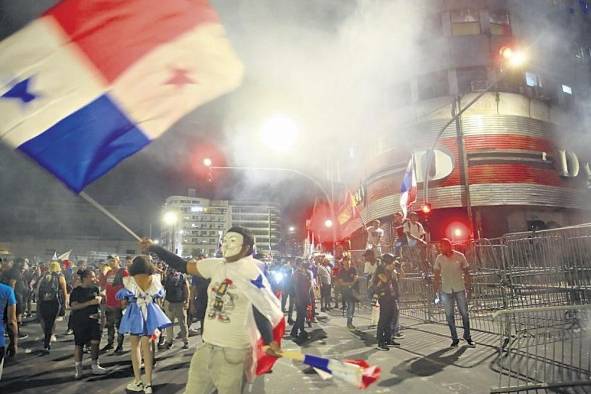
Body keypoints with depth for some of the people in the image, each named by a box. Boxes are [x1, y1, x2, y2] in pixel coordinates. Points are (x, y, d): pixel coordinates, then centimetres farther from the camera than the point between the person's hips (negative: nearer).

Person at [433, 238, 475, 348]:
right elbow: (436, 273, 6)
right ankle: (454, 338, 16)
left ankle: (467, 336, 21)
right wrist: (436, 286, 2)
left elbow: (466, 271, 3)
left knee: (464, 313, 4)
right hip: (446, 290, 1)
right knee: (449, 315, 5)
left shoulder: (460, 256, -5)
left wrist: (468, 285, 0)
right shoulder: (439, 258, -1)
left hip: (460, 288, -1)